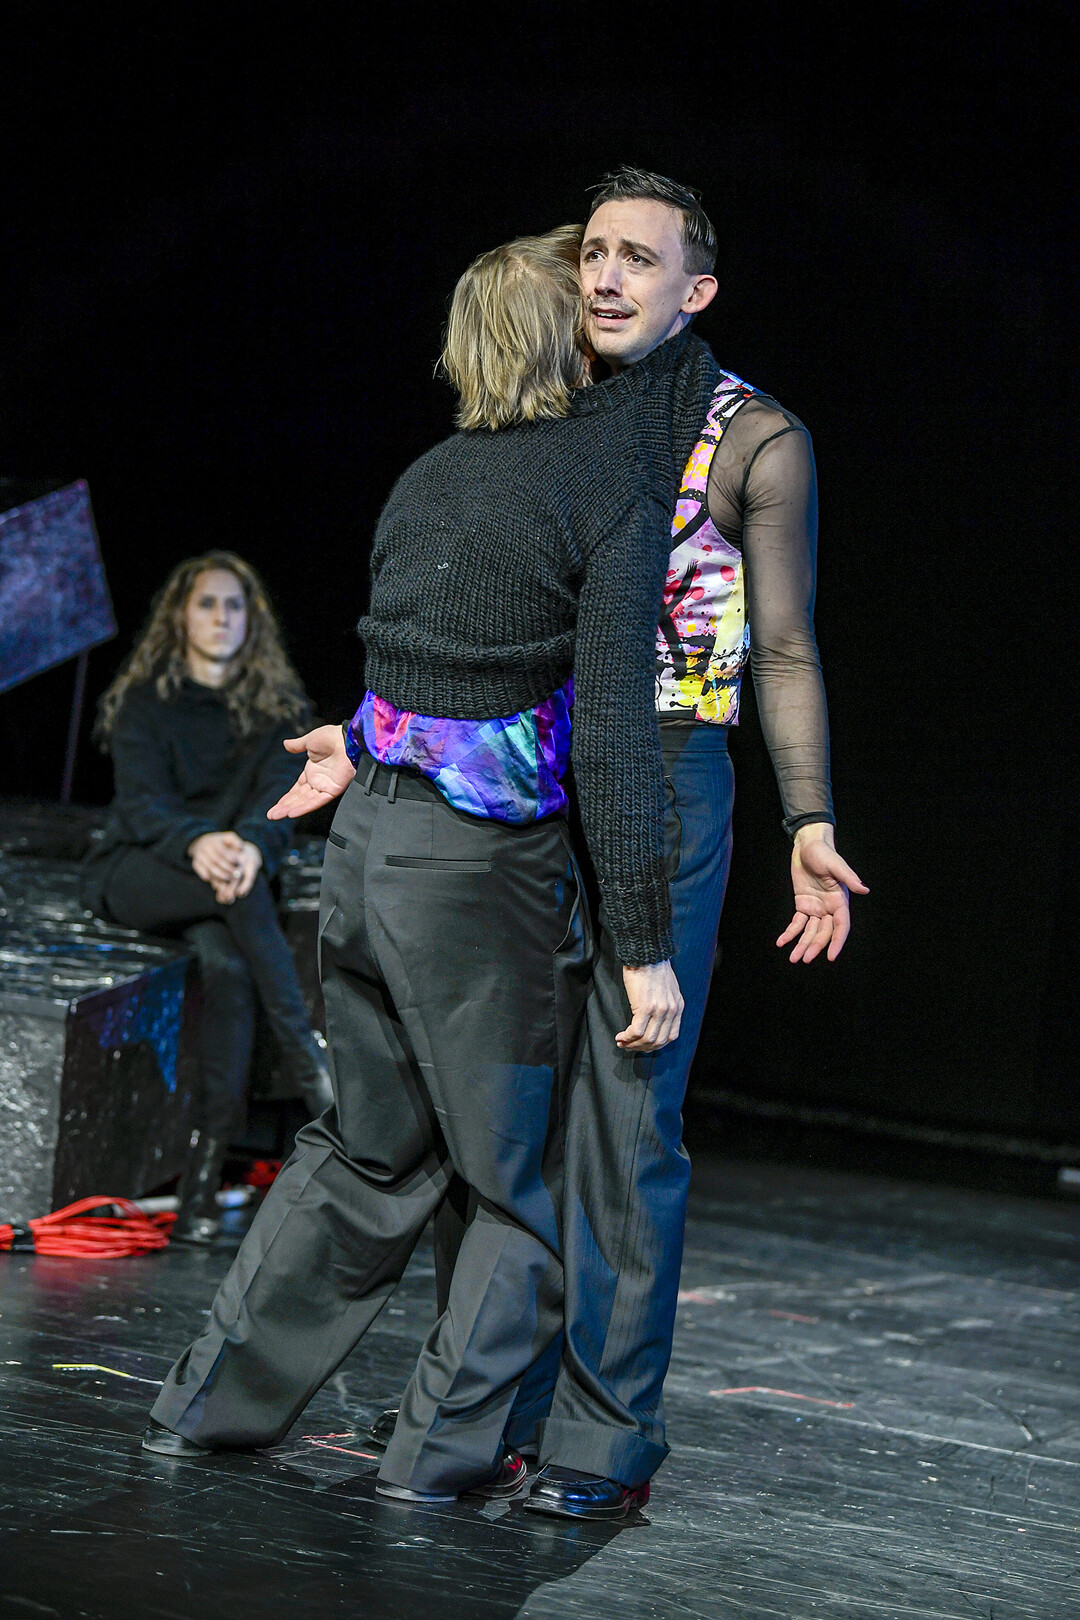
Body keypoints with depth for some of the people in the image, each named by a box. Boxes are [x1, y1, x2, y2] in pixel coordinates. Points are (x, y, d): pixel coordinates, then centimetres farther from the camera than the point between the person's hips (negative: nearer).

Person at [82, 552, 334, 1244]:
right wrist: (198, 844, -35)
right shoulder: (145, 702, 0)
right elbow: (143, 803, -13)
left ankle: (206, 1168, -34)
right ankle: (310, 1064, -34)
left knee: (228, 960, -33)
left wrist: (252, 845, -32)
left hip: (234, 871, 2)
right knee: (234, 891, -36)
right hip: (136, 873, -1)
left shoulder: (276, 706, 7)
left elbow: (279, 797, -8)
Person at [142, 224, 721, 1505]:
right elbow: (610, 733, -16)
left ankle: (213, 1402, 25)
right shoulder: (615, 491, -11)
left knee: (373, 1145, 21)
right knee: (530, 1175, 10)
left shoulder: (425, 481, 9)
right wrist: (645, 946, -15)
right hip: (482, 865, -7)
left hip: (371, 837, 7)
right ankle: (443, 1449, 12)